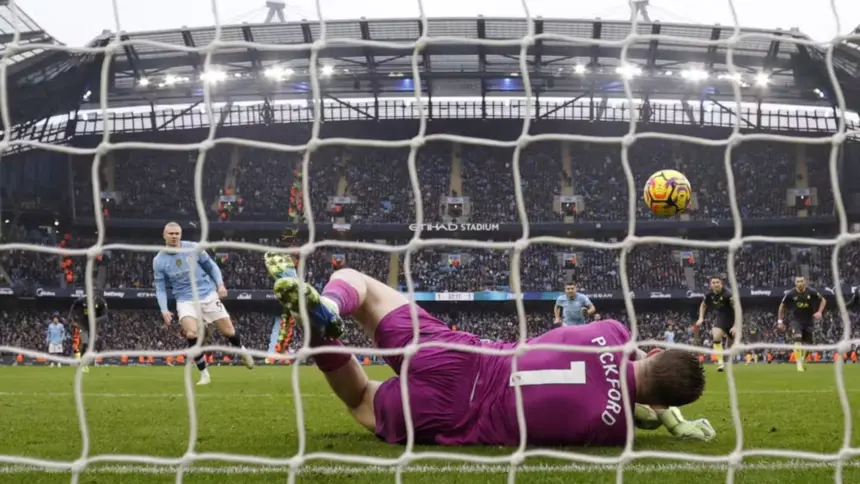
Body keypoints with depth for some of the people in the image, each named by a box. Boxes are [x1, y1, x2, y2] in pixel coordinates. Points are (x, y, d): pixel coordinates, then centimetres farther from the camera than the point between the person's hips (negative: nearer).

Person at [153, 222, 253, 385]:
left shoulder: (193, 248, -5)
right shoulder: (159, 261, -4)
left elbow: (211, 266, 7)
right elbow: (160, 288, 2)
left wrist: (220, 284, -6)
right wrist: (164, 310, -11)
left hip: (208, 295, 1)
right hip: (186, 300, -1)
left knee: (228, 331, 4)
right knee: (191, 335, -23)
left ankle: (242, 351, 39)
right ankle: (204, 374, -7)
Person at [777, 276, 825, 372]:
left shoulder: (812, 292, -9)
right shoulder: (790, 294, -9)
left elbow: (823, 300, 5)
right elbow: (782, 306, 4)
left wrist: (819, 312, -11)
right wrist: (780, 321, 2)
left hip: (809, 322, 2)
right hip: (796, 321, -2)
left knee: (807, 344, 8)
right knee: (798, 339, -25)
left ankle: (804, 361, 34)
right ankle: (799, 363, -24)